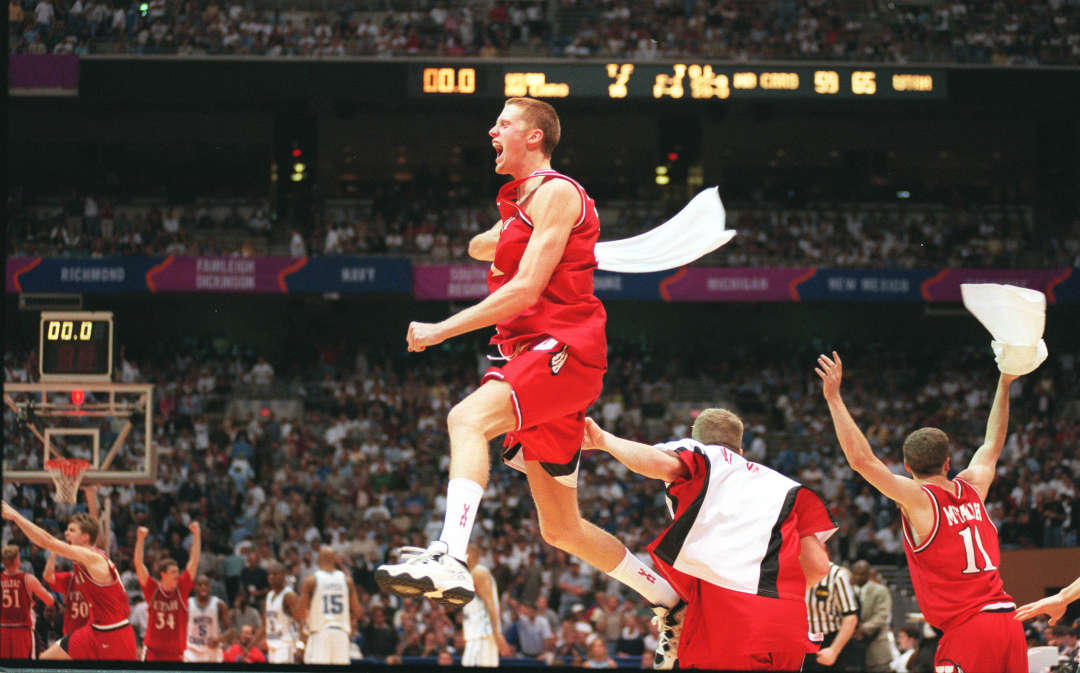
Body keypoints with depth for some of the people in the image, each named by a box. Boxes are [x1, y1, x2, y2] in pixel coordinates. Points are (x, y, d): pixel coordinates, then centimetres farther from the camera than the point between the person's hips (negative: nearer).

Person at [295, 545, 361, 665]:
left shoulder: (310, 580, -3)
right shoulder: (346, 580, 6)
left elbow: (300, 613, -4)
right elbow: (357, 612, 7)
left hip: (319, 633, -3)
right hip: (341, 632, 3)